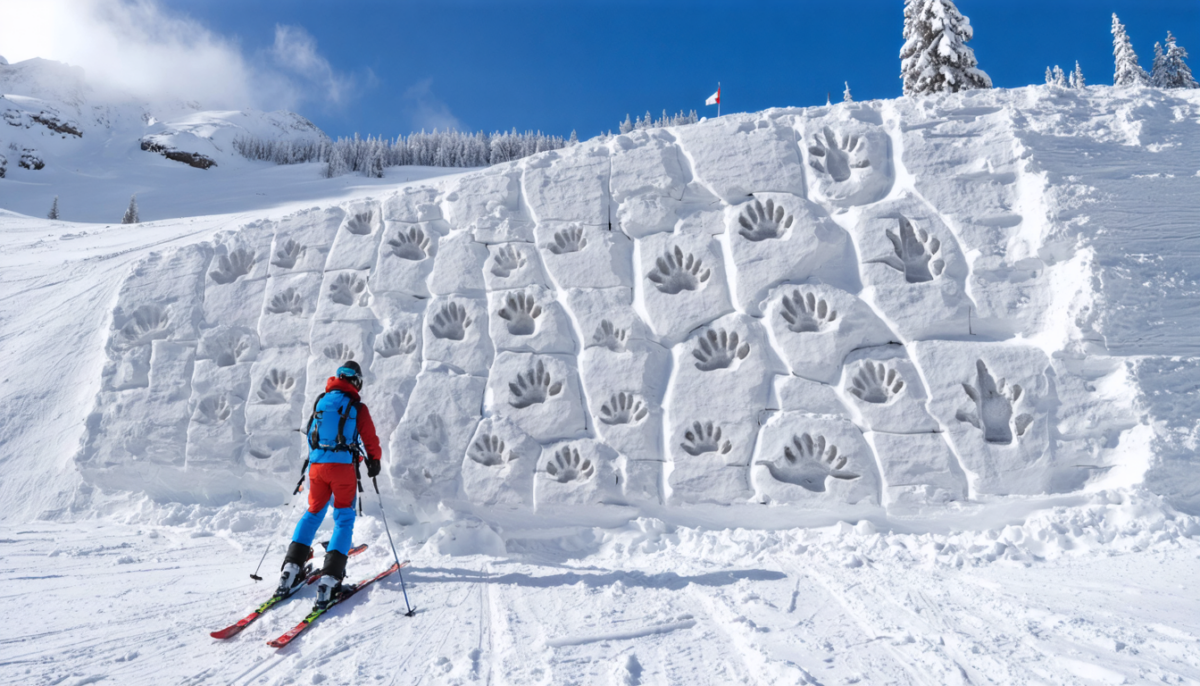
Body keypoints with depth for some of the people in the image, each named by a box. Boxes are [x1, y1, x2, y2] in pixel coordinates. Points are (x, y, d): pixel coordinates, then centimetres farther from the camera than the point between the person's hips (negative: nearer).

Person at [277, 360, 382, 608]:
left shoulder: (320, 401, 8)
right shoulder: (357, 407, -5)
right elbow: (370, 438, 0)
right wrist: (374, 461, 18)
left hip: (317, 464, 4)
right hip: (343, 466, -4)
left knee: (313, 513, 20)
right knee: (344, 519, 4)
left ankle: (291, 567, 11)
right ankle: (330, 577, -7)